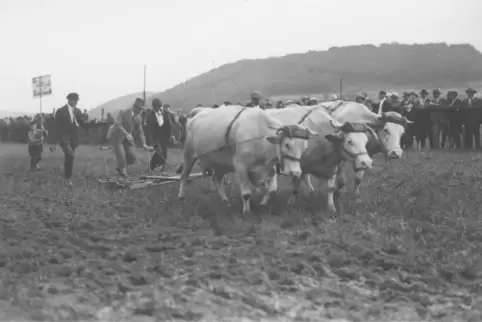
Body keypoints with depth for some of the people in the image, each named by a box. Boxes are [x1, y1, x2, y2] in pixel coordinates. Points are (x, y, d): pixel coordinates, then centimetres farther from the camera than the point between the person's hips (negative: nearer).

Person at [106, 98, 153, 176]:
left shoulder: (139, 118, 1)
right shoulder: (123, 112, -16)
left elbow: (140, 132, 2)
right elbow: (117, 125, -26)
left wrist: (144, 144, -12)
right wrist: (127, 134, -39)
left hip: (127, 139, 6)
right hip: (117, 137, -6)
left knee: (132, 158, -5)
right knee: (121, 156, -19)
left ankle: (119, 168, 21)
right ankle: (123, 172, 3)